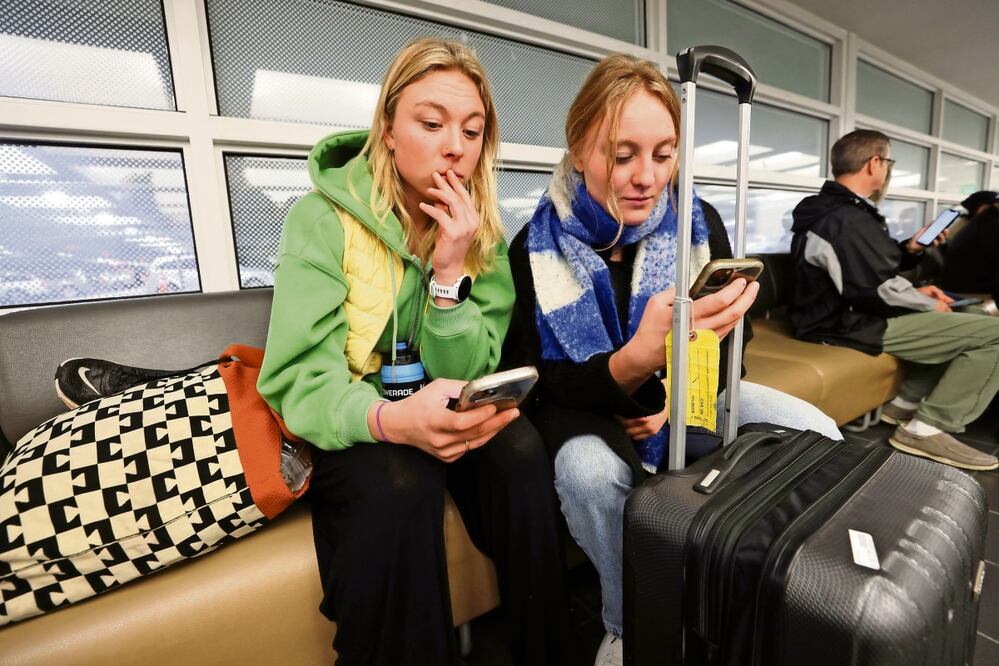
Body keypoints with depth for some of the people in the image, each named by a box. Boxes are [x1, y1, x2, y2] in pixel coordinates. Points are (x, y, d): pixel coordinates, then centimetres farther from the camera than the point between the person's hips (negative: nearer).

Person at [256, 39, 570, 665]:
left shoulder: (483, 234, -2)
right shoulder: (322, 218, -11)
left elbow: (466, 379, -9)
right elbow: (298, 380, -19)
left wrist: (448, 272, -23)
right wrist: (391, 420, -39)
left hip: (437, 426, 3)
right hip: (348, 432, -2)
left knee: (519, 449, -24)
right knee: (399, 481, -32)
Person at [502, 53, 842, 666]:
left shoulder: (699, 224, -5)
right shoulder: (537, 250, -16)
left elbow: (727, 344, 5)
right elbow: (549, 384, -19)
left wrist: (678, 394, -16)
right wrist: (638, 358, -40)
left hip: (689, 394, 4)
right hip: (588, 406, -3)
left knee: (818, 437, -14)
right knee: (592, 472, -36)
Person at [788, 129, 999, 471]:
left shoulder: (831, 210, 13)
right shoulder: (847, 220, -21)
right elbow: (879, 291, -23)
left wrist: (908, 249, 8)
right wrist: (929, 305, -5)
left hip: (847, 313, 11)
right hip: (852, 326, -11)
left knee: (962, 321, 25)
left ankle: (905, 404, 19)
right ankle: (927, 429, -7)